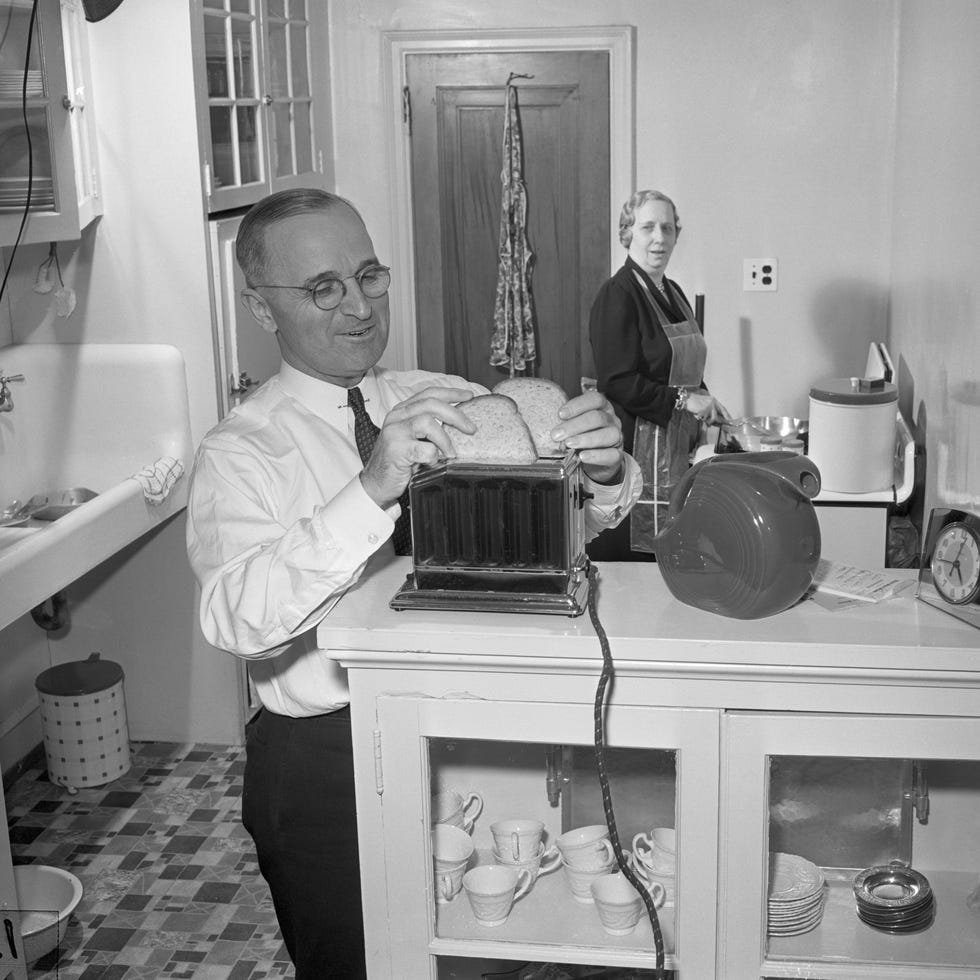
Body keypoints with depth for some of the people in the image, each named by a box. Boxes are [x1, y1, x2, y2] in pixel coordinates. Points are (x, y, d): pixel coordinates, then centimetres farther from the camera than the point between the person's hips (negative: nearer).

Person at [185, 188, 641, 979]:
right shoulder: (241, 452, -10)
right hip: (327, 759, -3)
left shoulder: (449, 402, 2)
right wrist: (373, 490, -38)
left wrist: (603, 471, -25)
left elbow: (567, 520, -2)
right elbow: (236, 620, -27)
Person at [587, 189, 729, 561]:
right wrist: (684, 400, -17)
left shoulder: (672, 293, 15)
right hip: (634, 451, -8)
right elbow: (617, 383, -19)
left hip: (677, 451, 8)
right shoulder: (617, 295, -12)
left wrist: (705, 403, 6)